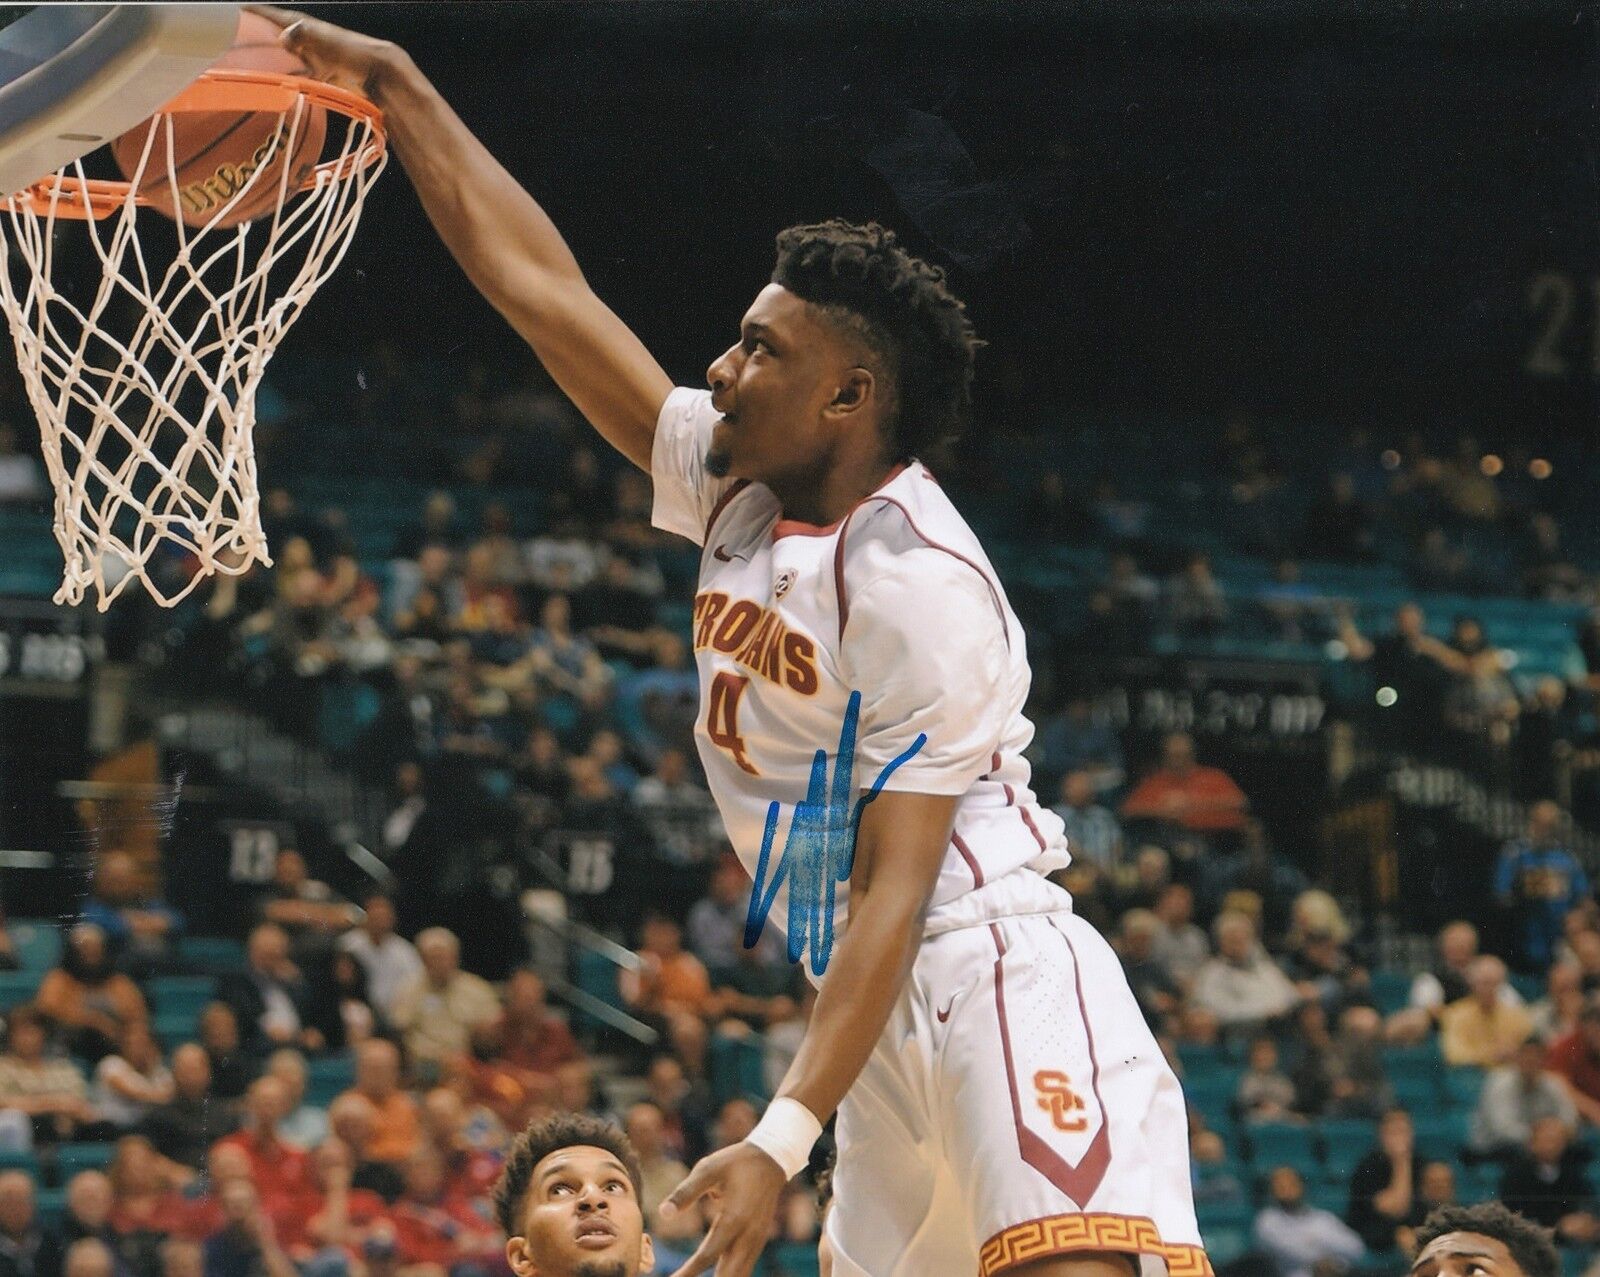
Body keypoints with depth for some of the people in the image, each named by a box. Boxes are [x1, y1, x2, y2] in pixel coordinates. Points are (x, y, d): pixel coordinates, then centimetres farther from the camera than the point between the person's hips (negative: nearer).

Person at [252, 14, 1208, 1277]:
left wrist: (783, 1140, -26)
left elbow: (894, 890, -19)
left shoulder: (922, 587, -16)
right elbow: (541, 285, 13)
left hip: (997, 969, -8)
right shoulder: (734, 490, 8)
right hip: (885, 1003, 9)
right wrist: (397, 90, 13)